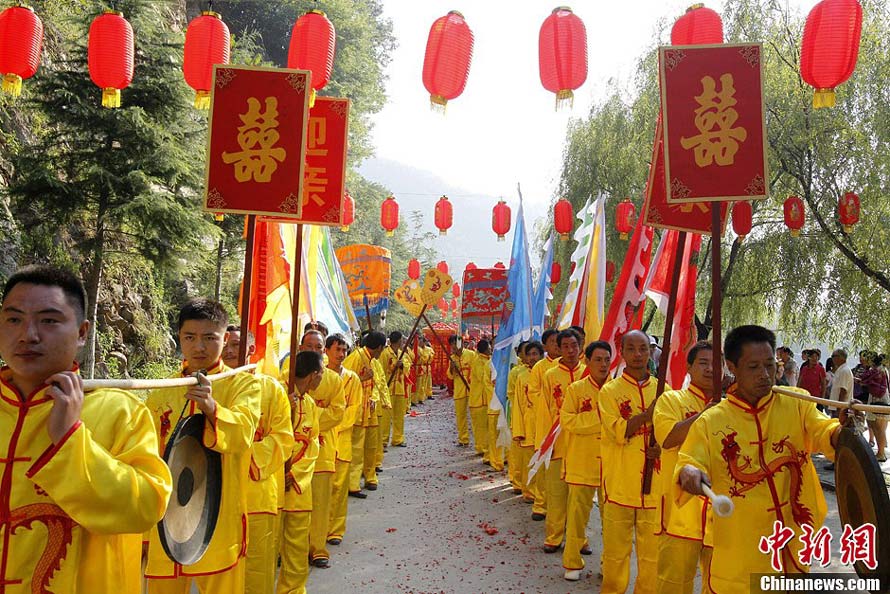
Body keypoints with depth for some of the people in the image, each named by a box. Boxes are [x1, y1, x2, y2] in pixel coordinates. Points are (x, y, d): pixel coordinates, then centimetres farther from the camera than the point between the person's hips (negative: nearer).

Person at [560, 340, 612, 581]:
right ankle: (573, 563, 20)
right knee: (578, 514, 4)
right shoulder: (576, 389, 0)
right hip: (582, 463, -1)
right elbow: (567, 420, -9)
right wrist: (598, 416, -14)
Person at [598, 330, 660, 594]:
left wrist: (663, 447, -7)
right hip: (620, 483, -2)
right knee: (616, 550, 7)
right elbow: (618, 431, -14)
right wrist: (649, 412, -22)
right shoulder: (610, 390, -2)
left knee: (652, 550, 9)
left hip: (654, 483, 3)